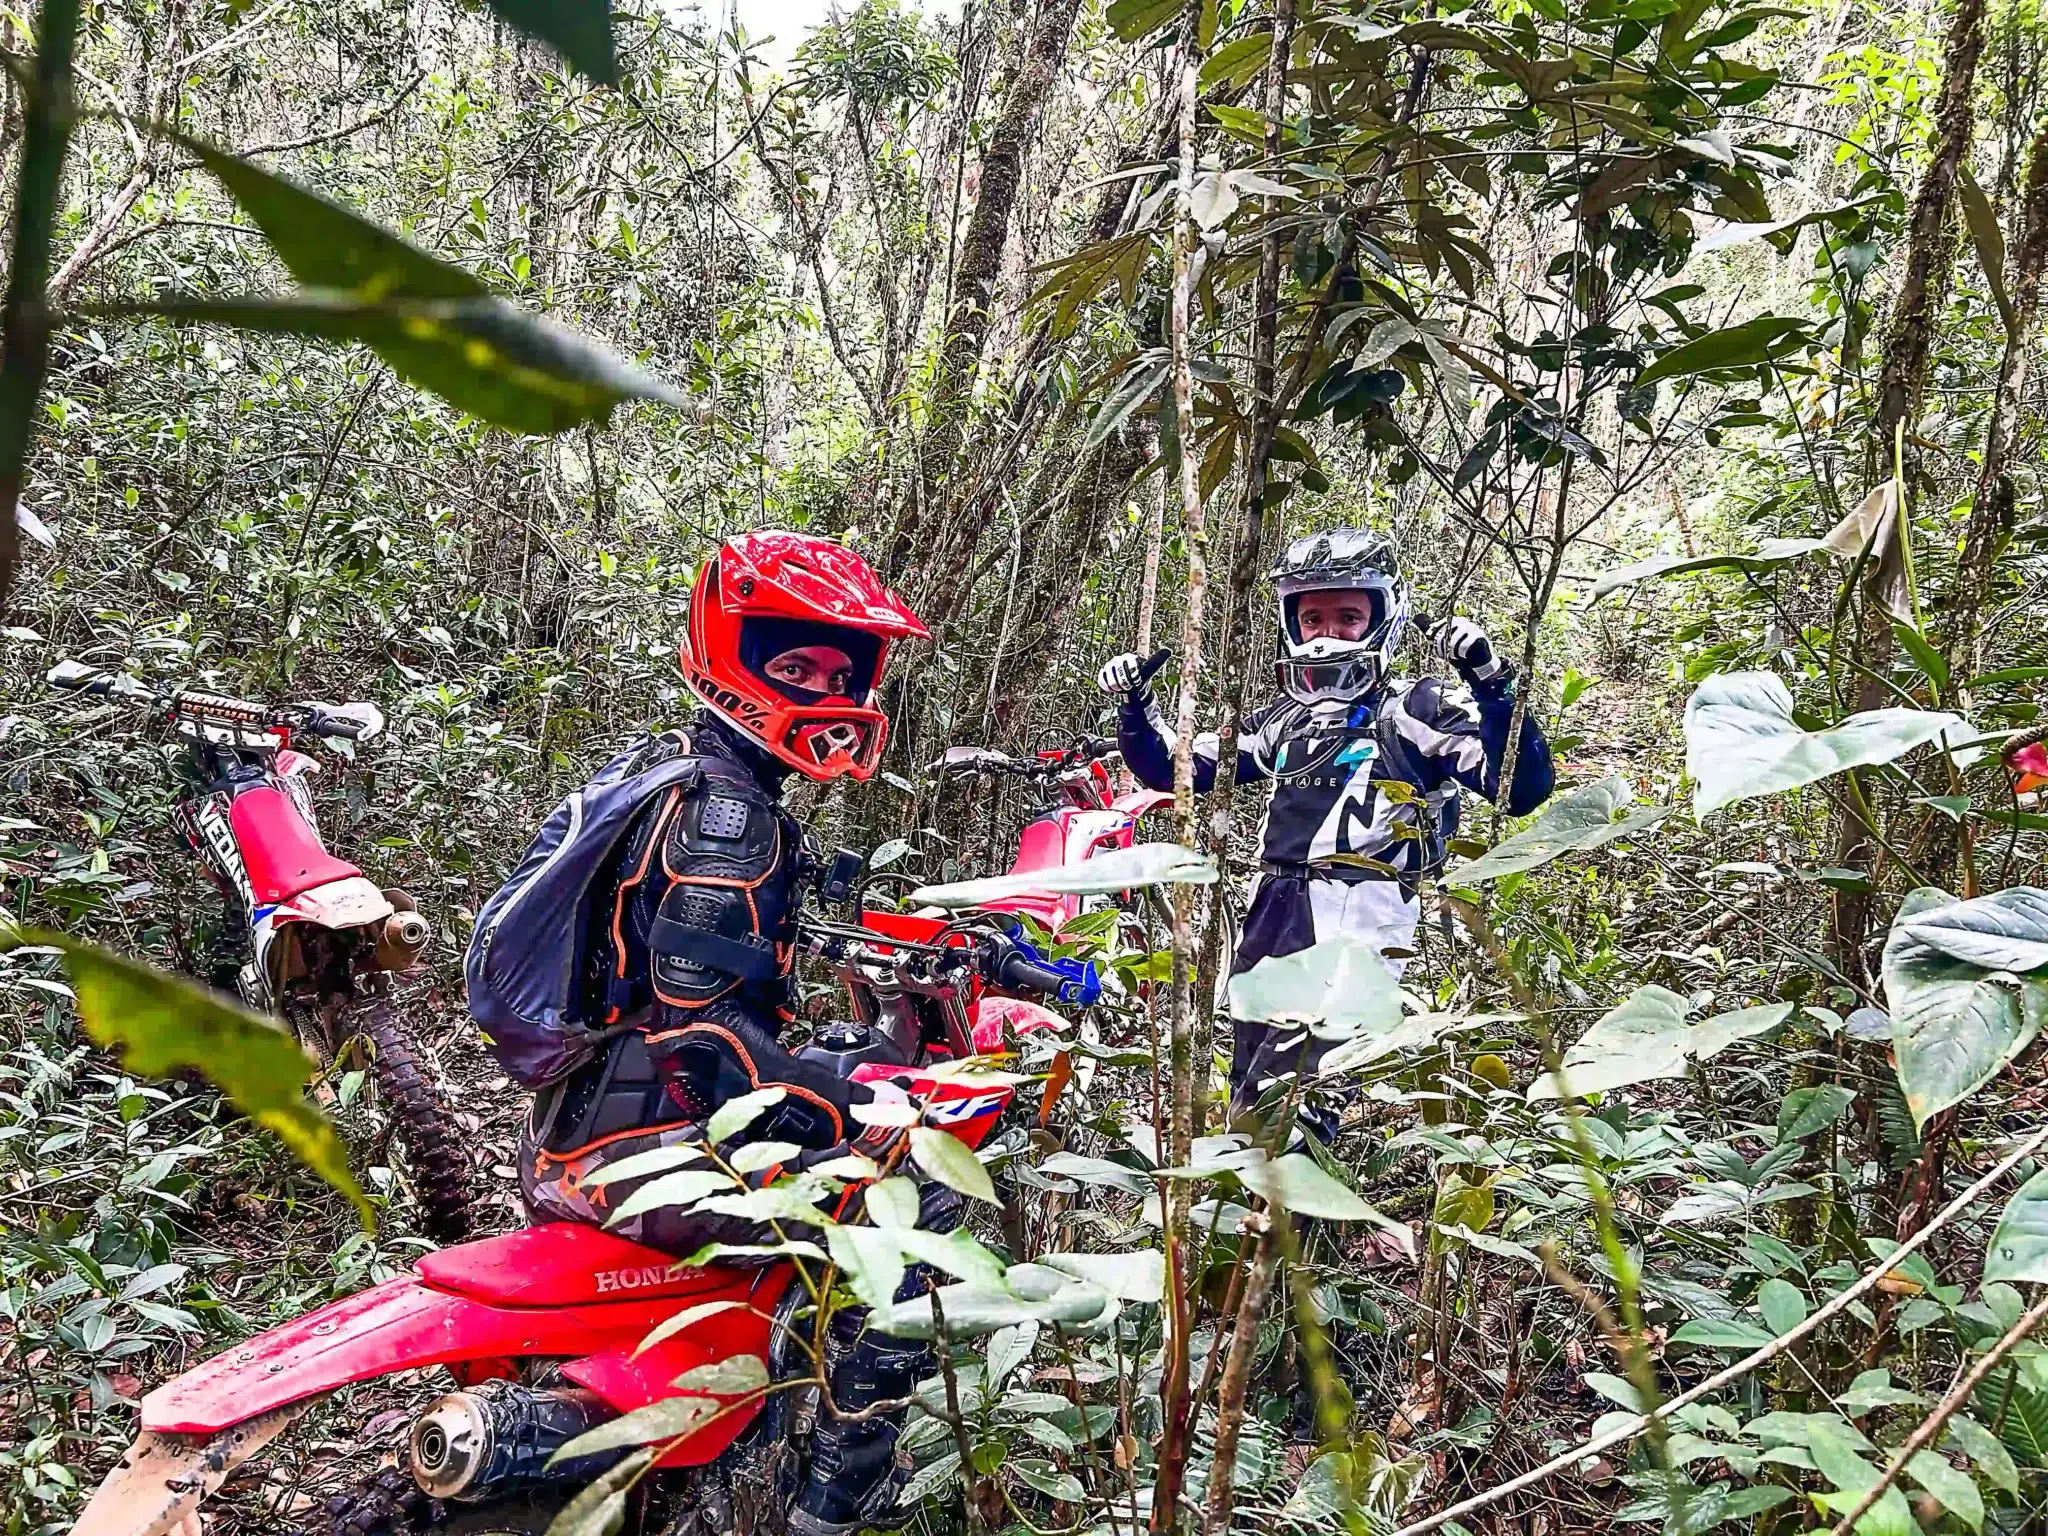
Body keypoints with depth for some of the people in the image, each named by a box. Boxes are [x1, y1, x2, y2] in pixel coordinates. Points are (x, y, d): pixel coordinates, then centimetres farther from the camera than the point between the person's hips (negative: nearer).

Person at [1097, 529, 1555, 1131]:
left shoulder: (1416, 710, 0)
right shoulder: (1284, 719, 19)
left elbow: (1524, 789, -11)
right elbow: (1176, 769, 26)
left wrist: (1492, 683, -20)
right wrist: (1136, 705, 11)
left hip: (1356, 921, -7)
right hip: (1270, 917, 8)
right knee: (1248, 1108, 15)